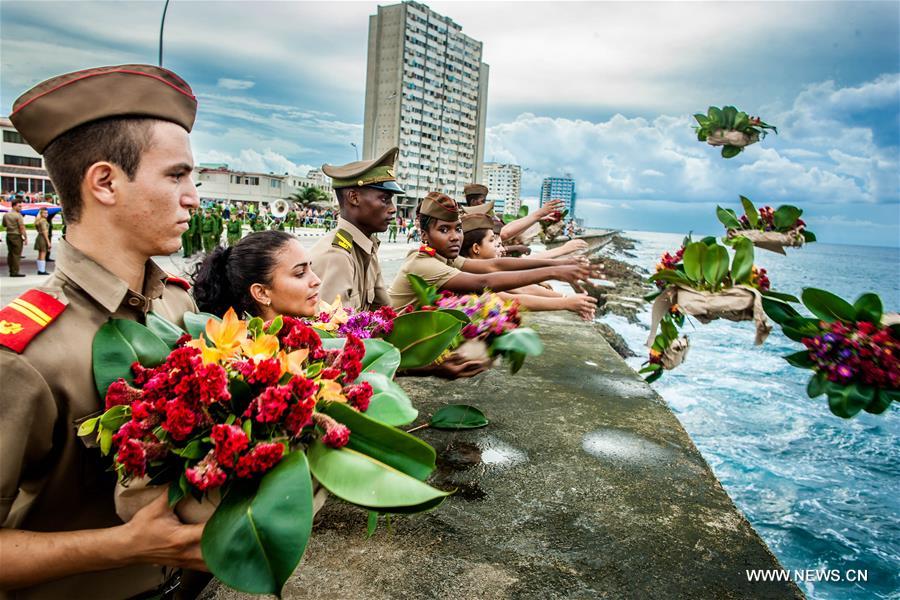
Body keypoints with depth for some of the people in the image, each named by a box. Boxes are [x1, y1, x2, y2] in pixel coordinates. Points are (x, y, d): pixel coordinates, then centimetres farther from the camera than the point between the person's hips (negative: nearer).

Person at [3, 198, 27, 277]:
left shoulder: (5, 215, 10)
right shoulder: (18, 215, -12)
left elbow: (4, 225, 18)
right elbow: (22, 228, -15)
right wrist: (25, 237, -12)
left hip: (9, 235, 7)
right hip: (17, 236, -7)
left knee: (10, 254, 11)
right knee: (16, 254, -4)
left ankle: (11, 271, 15)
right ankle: (15, 272, -4)